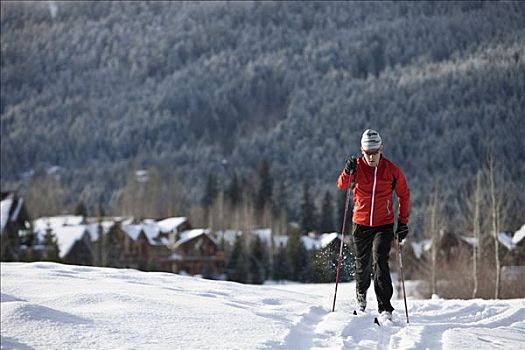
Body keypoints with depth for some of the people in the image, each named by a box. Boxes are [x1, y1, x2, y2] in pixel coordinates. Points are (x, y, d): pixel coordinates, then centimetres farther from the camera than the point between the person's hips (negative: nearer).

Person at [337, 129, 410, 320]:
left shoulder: (392, 170, -4)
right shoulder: (357, 167, -5)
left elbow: (404, 195, 7)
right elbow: (342, 185, -19)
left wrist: (403, 222, 4)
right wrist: (348, 172, -40)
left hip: (384, 225, -1)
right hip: (361, 225, 1)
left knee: (380, 261, -19)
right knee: (363, 264, 14)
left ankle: (384, 307, -20)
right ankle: (361, 293, 45)